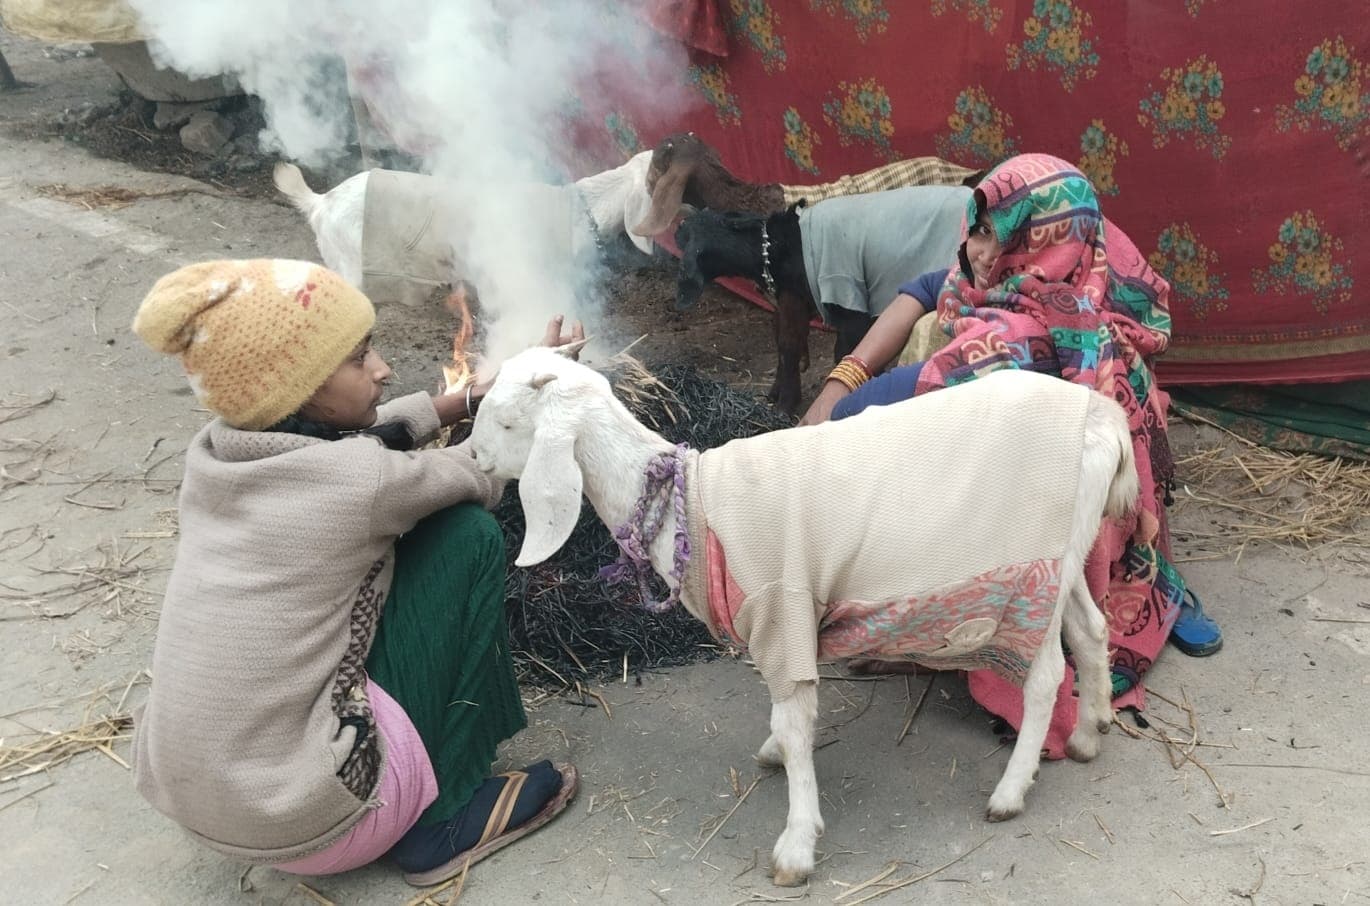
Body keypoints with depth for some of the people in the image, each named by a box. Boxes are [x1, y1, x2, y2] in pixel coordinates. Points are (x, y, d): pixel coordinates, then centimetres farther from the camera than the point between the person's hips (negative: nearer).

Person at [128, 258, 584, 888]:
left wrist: (477, 396, 23)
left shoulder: (216, 450, 1)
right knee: (467, 535, -2)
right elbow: (479, 478, 3)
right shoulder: (356, 481, -19)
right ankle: (444, 818, 6)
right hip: (296, 820, -7)